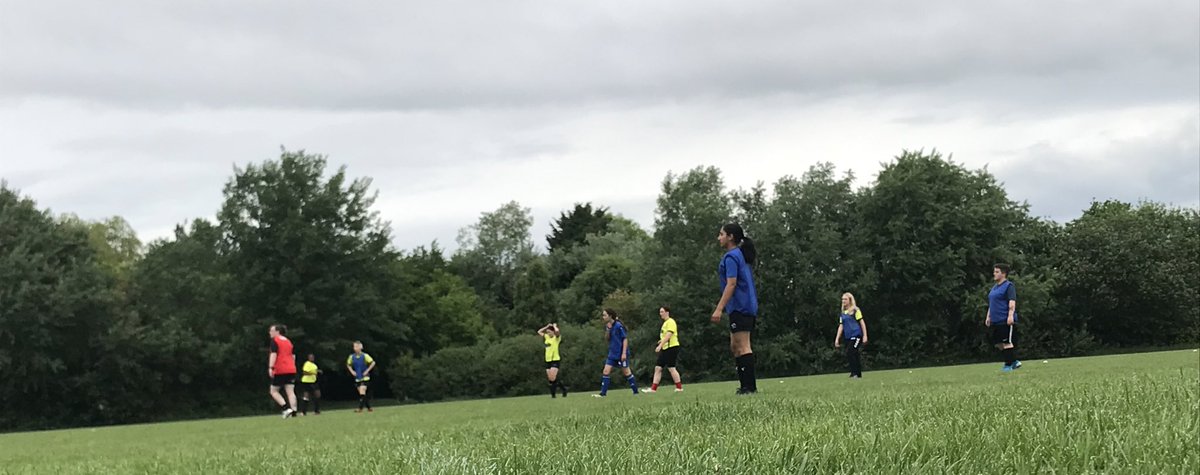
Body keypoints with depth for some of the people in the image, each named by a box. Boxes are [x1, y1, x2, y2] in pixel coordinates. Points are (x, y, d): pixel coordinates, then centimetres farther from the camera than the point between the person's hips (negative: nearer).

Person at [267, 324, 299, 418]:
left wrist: (270, 368, -22)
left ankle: (286, 408, -12)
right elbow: (293, 356, 21)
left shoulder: (274, 341, -3)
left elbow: (273, 354, -16)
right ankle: (294, 412, -11)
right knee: (290, 392, 1)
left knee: (274, 391, 4)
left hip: (280, 371, -6)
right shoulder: (288, 341, 17)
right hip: (291, 370, 6)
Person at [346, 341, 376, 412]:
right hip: (357, 378, 5)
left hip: (365, 377, -5)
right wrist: (352, 371, 4)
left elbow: (373, 363, -8)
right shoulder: (352, 357, 1)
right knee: (361, 393, 6)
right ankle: (368, 408, 17)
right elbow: (348, 364, 19)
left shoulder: (365, 356, -11)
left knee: (362, 392, -17)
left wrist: (367, 371, -13)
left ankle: (360, 408, -18)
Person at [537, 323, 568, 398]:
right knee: (550, 379, 3)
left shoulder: (556, 337, -6)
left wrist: (554, 326, -7)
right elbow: (539, 332, 25)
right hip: (548, 360, 7)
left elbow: (557, 331, -27)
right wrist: (547, 326, 15)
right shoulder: (547, 337, 14)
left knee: (553, 379, -17)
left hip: (555, 359, -7)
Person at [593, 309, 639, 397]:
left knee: (626, 372, 1)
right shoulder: (608, 326, 8)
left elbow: (625, 339, -14)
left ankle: (635, 392, 14)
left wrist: (624, 353, -19)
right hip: (612, 353, 7)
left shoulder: (618, 326, -15)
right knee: (606, 371, -2)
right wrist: (608, 330, -9)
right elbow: (607, 339, 8)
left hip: (621, 354, -7)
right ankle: (603, 393, -3)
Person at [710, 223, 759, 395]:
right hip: (748, 306, 10)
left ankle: (749, 386, -11)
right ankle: (746, 385, 12)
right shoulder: (741, 255, 18)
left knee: (742, 346, -10)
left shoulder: (731, 257, -11)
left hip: (739, 308, -10)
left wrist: (719, 308, -22)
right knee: (735, 346, 13)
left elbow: (731, 284, -19)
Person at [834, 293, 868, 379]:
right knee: (854, 355, 7)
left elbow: (862, 323, -4)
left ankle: (855, 373, -16)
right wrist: (837, 339, 12)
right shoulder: (843, 313, 16)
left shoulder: (855, 311, -2)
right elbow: (841, 326, 18)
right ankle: (858, 375, 12)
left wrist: (865, 336, -10)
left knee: (850, 353, -19)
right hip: (848, 337, 7)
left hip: (856, 335, -7)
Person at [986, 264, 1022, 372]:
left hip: (1006, 321, -9)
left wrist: (1010, 315, -26)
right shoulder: (995, 288, 20)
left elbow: (1012, 302, -17)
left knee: (1007, 343, -7)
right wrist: (988, 316, 22)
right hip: (996, 321, 9)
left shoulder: (1008, 286, -7)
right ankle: (1014, 362, 17)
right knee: (998, 343, 9)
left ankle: (1009, 365, -3)